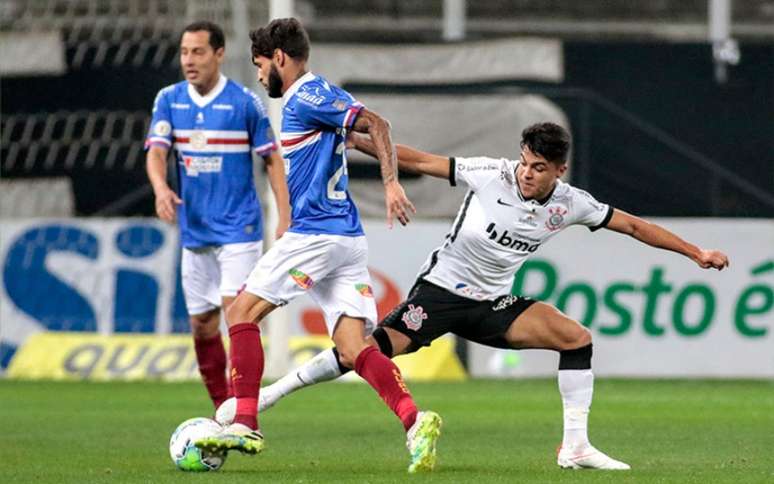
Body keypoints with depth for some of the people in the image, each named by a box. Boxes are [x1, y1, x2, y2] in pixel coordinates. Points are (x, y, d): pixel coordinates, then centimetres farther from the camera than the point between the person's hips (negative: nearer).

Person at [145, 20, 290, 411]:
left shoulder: (245, 102, -5)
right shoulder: (169, 100, 4)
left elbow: (271, 158, 1)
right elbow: (156, 151, -6)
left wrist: (285, 217, -6)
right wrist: (161, 188, -27)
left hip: (238, 228, -5)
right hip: (194, 230, 5)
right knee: (202, 327, 8)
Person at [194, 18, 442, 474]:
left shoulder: (307, 96, -8)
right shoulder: (308, 98, 21)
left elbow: (375, 124, -16)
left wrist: (391, 183, -24)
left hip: (316, 233, -9)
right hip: (347, 237, 9)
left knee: (243, 312, -1)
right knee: (354, 348, -1)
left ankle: (245, 425, -7)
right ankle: (415, 421, -20)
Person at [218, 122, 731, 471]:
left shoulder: (570, 204, -6)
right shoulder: (492, 175, -16)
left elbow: (633, 225, 5)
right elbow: (421, 161, -12)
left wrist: (697, 253, 6)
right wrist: (354, 141, -16)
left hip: (494, 305, 4)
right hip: (442, 290, -4)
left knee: (577, 337, -12)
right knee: (372, 349, -21)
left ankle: (575, 447, -8)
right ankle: (270, 393, -13)